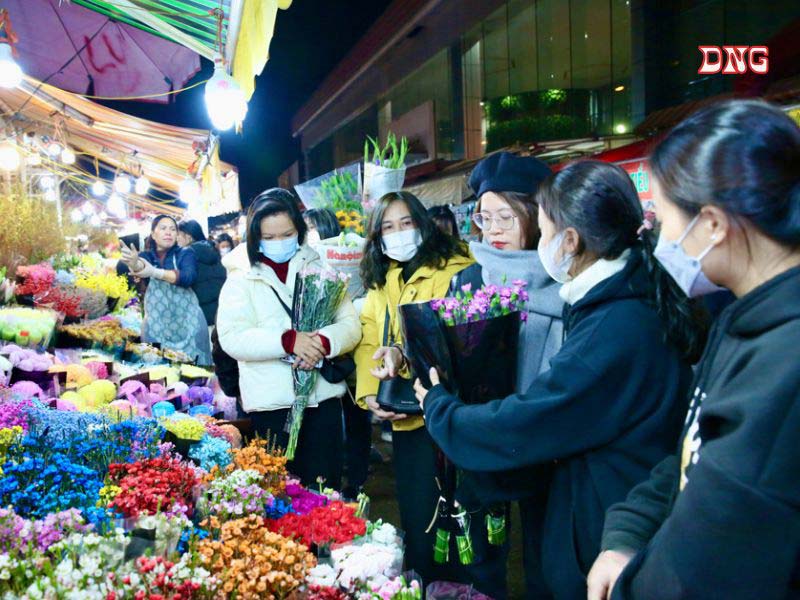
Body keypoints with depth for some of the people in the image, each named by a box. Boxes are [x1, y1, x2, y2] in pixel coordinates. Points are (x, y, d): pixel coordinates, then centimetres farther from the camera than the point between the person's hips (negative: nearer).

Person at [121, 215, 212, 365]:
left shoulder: (185, 254, 3)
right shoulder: (146, 256, 8)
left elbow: (189, 277, -17)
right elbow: (140, 265, -16)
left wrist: (155, 272, -29)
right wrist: (133, 263, -41)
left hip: (187, 323, -2)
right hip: (156, 324, 2)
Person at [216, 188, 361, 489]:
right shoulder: (240, 281, 3)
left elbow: (350, 324, 2)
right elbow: (232, 338, -11)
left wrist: (324, 342, -20)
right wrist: (289, 341, -23)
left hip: (323, 396, 2)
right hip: (272, 402, -2)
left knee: (325, 486, 8)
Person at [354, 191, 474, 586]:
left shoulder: (454, 269, -9)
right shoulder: (379, 282, 12)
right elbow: (367, 341, 7)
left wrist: (405, 353, -35)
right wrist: (369, 393, -9)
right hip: (406, 416, 6)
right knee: (416, 513, 18)